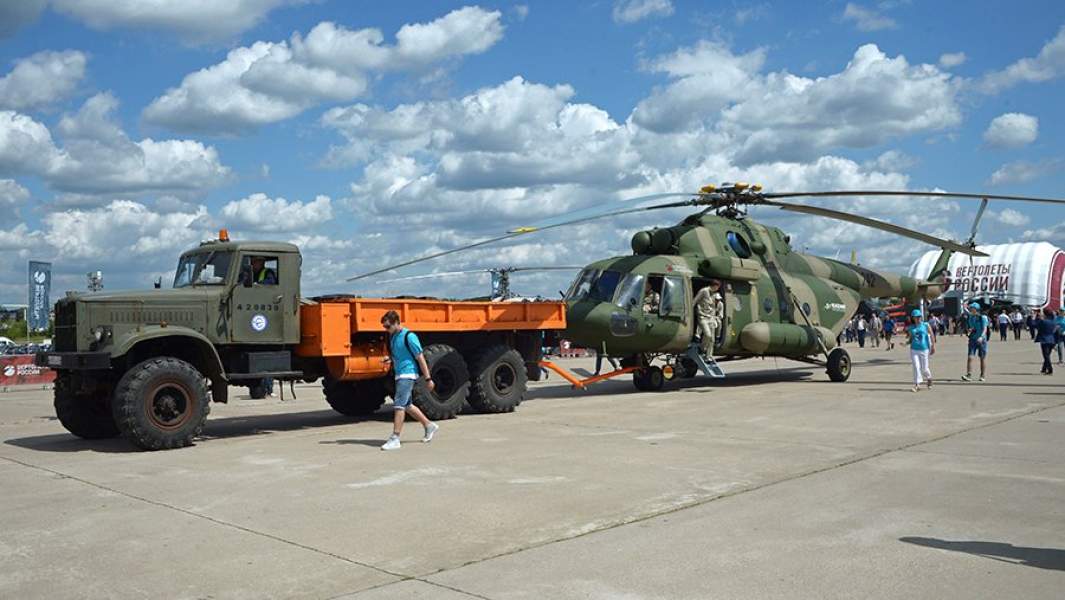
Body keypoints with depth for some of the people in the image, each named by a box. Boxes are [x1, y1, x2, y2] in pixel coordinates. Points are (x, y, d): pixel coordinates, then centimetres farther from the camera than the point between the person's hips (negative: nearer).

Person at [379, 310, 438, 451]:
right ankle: (429, 426, 30)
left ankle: (395, 439, -10)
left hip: (408, 374, -9)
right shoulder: (392, 337, 10)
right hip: (399, 375, 9)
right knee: (407, 405, 15)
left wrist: (428, 378, -13)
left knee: (399, 405, -12)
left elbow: (420, 358, -13)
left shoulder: (409, 336, -15)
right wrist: (390, 358, 6)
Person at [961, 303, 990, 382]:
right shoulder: (971, 318, 9)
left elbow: (985, 329, -17)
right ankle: (969, 375, -9)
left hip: (981, 340, -4)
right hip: (973, 339, 5)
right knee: (970, 357, -7)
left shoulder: (983, 317, -9)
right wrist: (970, 330, -2)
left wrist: (981, 337, -32)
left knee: (983, 358, 6)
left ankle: (983, 376, 16)